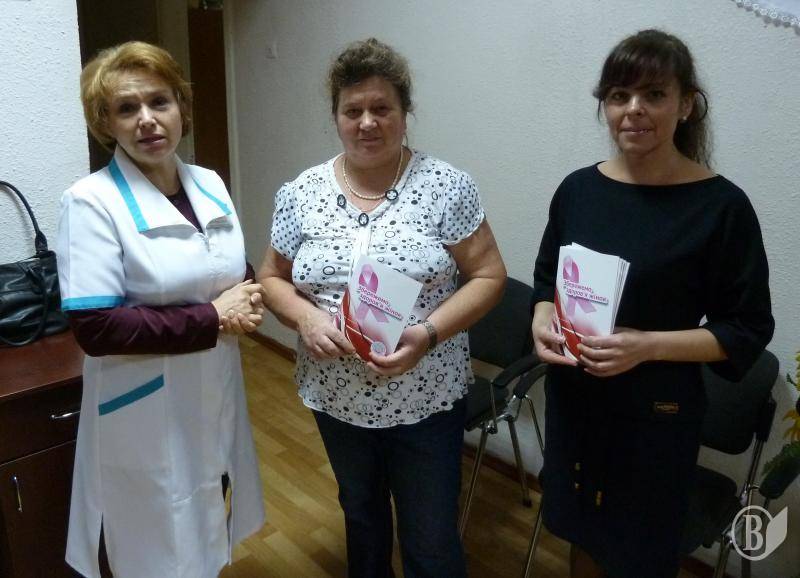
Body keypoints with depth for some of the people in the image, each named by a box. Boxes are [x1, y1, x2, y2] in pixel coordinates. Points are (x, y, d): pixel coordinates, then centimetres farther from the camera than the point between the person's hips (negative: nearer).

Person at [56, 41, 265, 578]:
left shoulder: (210, 184, 3)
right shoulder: (92, 201, -17)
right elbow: (95, 328, -23)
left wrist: (248, 298, -10)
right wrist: (213, 319, -21)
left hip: (216, 397, 6)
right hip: (146, 415, -6)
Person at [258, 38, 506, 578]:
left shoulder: (446, 185, -10)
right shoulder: (302, 193, -3)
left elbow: (488, 276, -9)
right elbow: (272, 278, 5)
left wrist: (428, 333, -24)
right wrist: (305, 317, -16)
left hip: (426, 398, -2)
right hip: (336, 396, 3)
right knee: (361, 511, 27)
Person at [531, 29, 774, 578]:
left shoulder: (722, 206, -15)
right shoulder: (578, 188, -2)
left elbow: (748, 329, -11)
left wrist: (648, 345, -23)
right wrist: (543, 323, -11)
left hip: (656, 413, -4)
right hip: (572, 399, 4)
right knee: (582, 532, 24)